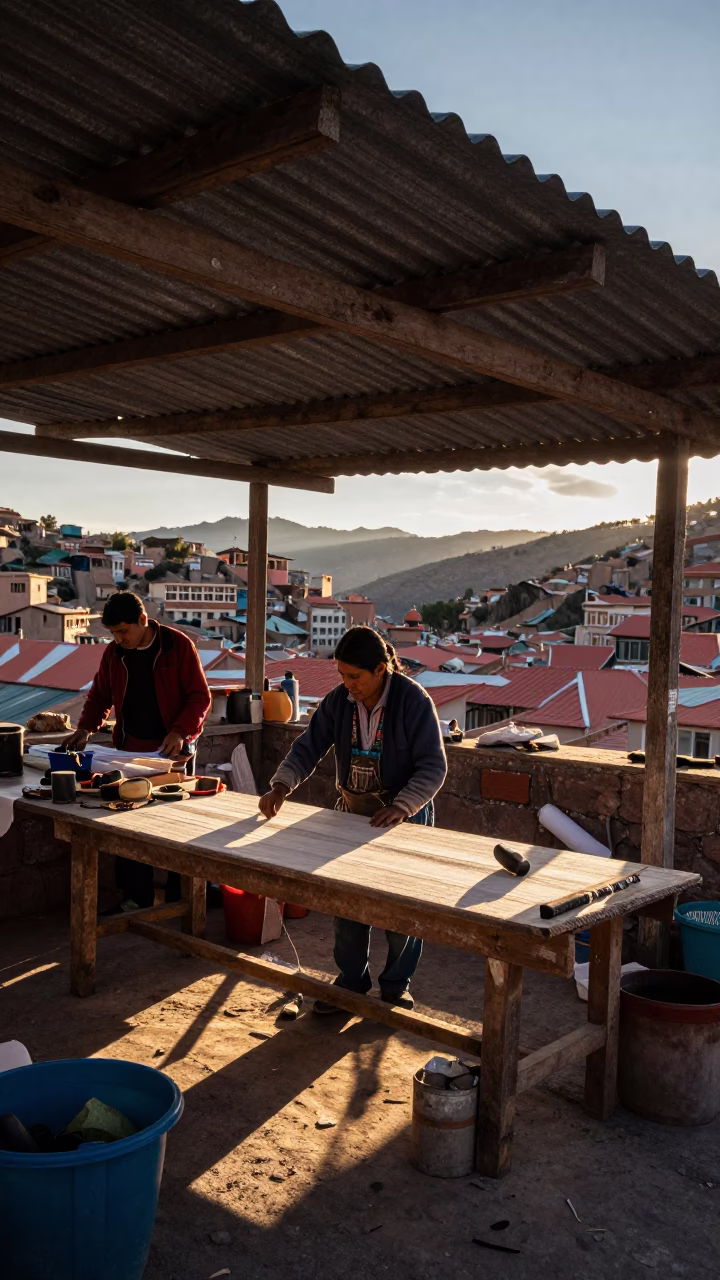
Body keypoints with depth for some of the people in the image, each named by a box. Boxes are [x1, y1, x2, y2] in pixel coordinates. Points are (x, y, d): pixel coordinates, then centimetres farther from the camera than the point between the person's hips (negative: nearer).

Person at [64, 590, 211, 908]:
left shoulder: (179, 646, -9)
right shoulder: (113, 653, 4)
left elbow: (201, 696, -8)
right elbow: (99, 695, 15)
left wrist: (180, 731, -20)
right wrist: (85, 728, 0)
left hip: (173, 750, -3)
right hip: (131, 750, 4)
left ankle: (178, 900, 14)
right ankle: (137, 900, 13)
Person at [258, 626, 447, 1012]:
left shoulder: (413, 701, -20)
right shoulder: (338, 701, -6)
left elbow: (433, 767, -18)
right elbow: (308, 747, -2)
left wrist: (402, 807, -31)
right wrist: (281, 786, -17)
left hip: (404, 815, -4)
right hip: (352, 811, 4)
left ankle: (396, 984, 23)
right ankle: (351, 980, 26)